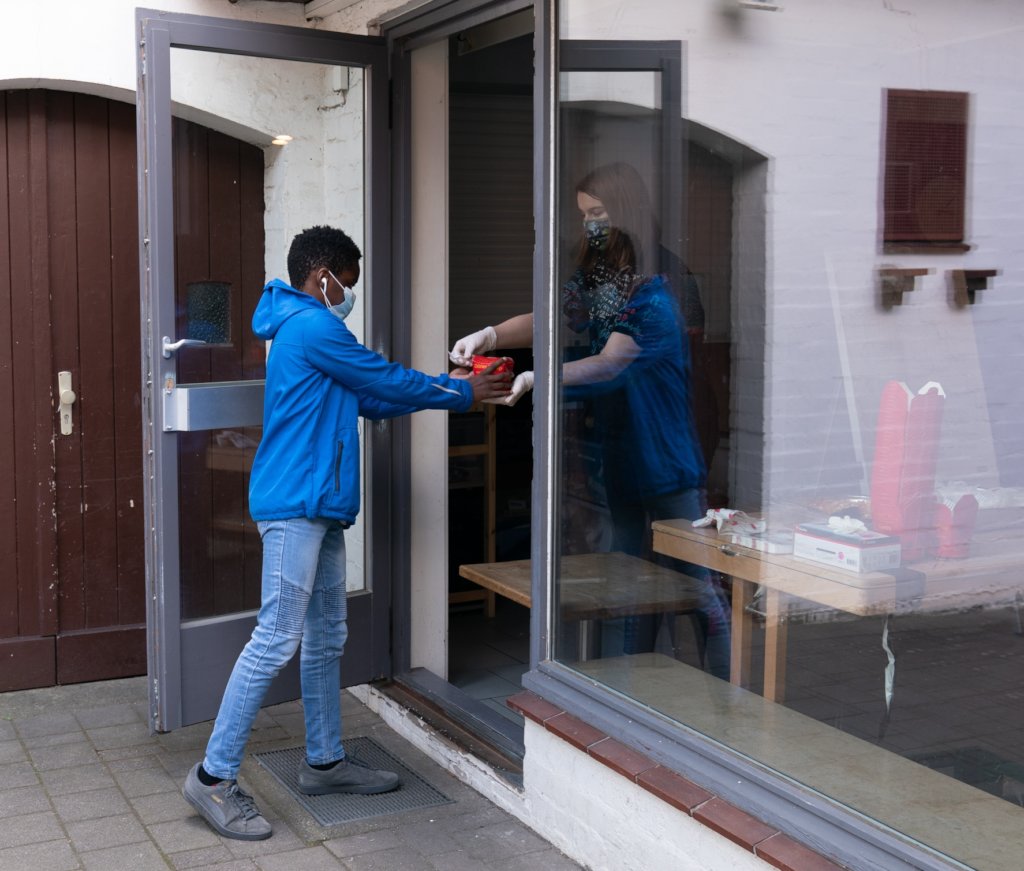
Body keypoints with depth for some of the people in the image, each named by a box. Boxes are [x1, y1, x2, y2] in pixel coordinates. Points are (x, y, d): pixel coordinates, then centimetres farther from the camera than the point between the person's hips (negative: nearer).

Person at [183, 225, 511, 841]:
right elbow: (388, 381, -8)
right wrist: (462, 394, 5)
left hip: (319, 510, 11)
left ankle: (325, 761, 23)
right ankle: (214, 777, -5)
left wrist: (451, 388, 18)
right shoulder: (312, 327, -11)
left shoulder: (305, 331, 22)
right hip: (295, 506, -11)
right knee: (277, 640, -10)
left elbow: (370, 399, 23)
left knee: (326, 639, 14)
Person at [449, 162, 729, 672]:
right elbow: (546, 319, 1)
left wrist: (537, 378, -36)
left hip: (669, 462, -7)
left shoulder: (658, 295, -16)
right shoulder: (596, 280, 10)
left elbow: (609, 365, -26)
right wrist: (491, 336, -18)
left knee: (697, 585, -1)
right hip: (619, 458, 7)